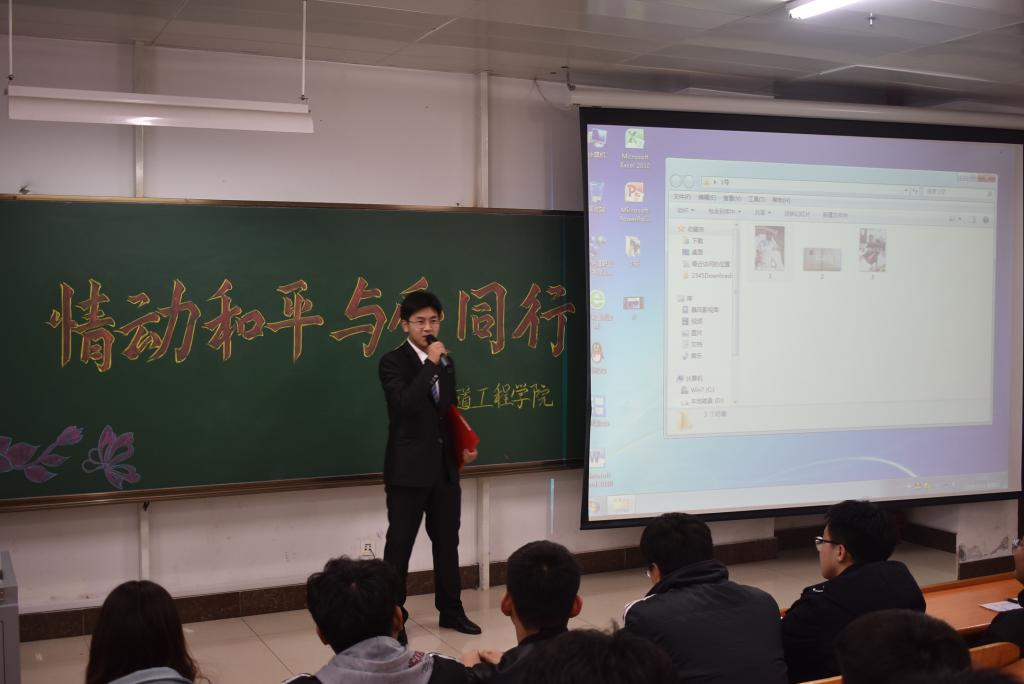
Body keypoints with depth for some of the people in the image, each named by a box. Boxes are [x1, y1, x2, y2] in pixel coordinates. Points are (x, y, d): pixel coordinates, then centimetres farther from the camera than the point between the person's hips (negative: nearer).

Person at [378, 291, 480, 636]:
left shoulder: (446, 362, 12)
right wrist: (431, 364, -23)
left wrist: (464, 446, 5)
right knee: (399, 545, 1)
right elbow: (405, 404, -25)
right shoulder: (393, 361, -8)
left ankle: (451, 610, 25)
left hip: (444, 468, 6)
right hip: (408, 469, -6)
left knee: (447, 541, 13)